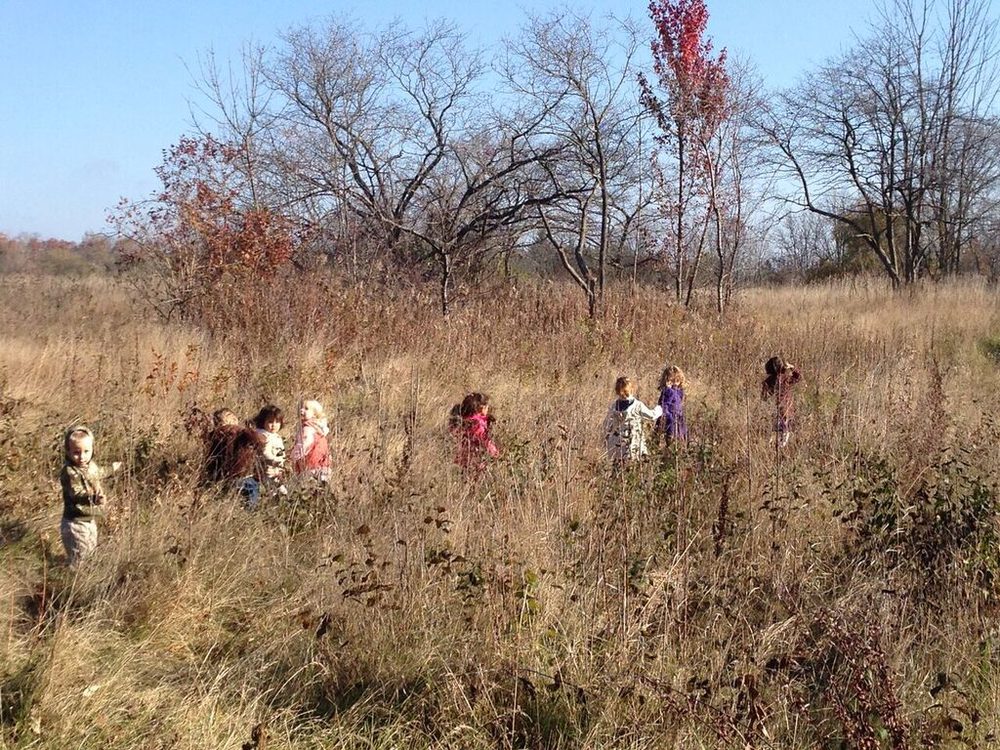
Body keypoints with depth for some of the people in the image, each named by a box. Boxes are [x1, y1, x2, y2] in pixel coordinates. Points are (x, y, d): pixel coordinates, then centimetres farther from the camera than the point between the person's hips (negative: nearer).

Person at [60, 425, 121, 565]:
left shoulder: (91, 464, -1)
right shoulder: (69, 472, -29)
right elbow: (76, 493, -39)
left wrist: (111, 469, 38)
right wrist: (93, 494, -57)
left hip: (90, 519, 9)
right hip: (76, 523, -9)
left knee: (91, 550, 25)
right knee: (78, 556, 2)